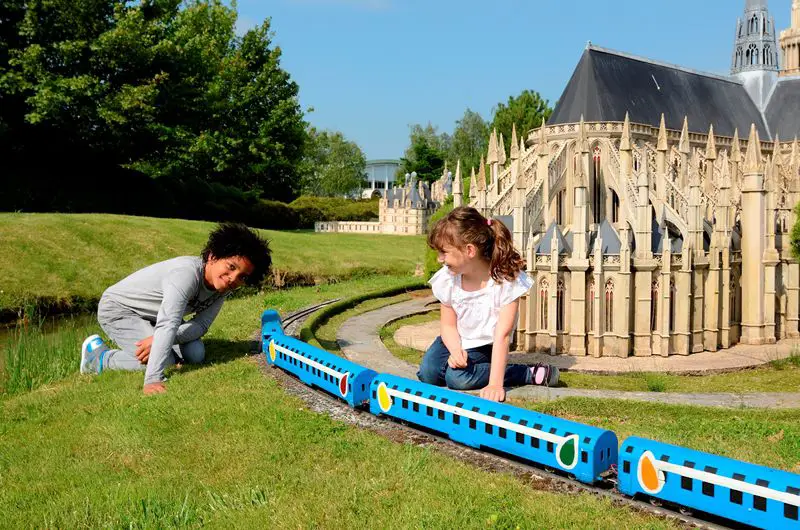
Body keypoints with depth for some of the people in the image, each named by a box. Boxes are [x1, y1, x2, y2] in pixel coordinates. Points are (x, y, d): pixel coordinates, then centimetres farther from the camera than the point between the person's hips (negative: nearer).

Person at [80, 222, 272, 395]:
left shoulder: (224, 286, -13)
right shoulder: (187, 274, -38)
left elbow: (201, 325, -13)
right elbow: (167, 325, -45)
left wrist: (160, 339, -31)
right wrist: (152, 380, -52)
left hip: (153, 315, 7)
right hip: (118, 309, -7)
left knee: (196, 355, -8)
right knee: (165, 362, -22)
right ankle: (98, 355, 0)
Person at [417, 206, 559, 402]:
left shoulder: (506, 281, -27)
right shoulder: (447, 280, -14)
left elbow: (502, 335, -29)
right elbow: (448, 325, -3)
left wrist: (495, 384, -34)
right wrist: (455, 350, -26)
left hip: (484, 345, -3)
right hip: (458, 341, 3)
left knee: (457, 377, -27)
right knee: (428, 373, -21)